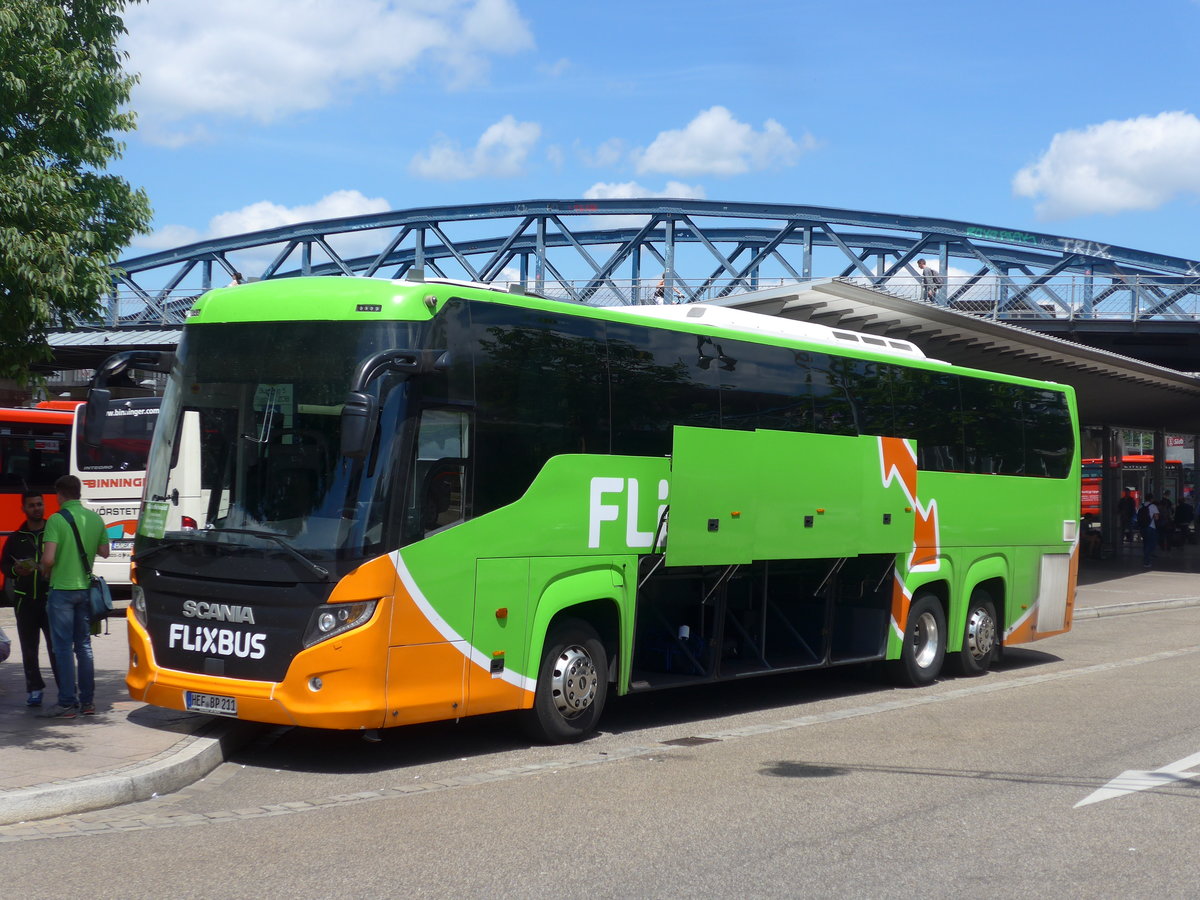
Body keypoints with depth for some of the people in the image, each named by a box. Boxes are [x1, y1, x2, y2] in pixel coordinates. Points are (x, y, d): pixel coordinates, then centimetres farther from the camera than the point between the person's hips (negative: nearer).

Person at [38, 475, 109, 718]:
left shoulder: (56, 520, -14)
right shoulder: (95, 519, 4)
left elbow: (48, 558, -20)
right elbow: (104, 552, 11)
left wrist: (46, 572, 1)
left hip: (62, 589, -6)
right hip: (86, 587, 6)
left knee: (63, 647, 0)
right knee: (84, 645, 13)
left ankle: (68, 703, 0)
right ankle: (87, 701, 16)